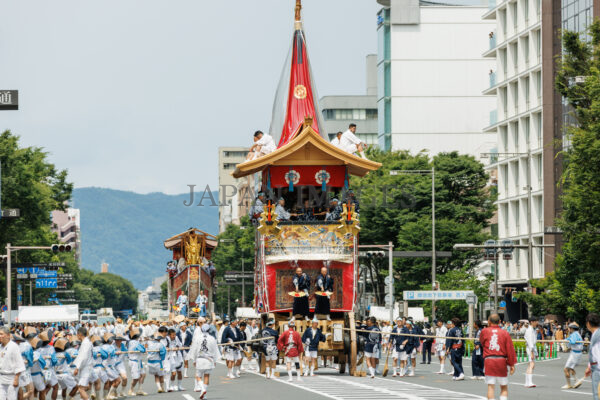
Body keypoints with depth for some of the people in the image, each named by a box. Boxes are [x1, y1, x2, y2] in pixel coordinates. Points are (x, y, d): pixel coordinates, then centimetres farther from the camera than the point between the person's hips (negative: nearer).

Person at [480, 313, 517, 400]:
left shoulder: (484, 332, 2)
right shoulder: (505, 333, 3)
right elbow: (510, 349, 1)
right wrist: (512, 364, 5)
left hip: (488, 361, 0)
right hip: (502, 361, 0)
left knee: (491, 386, 0)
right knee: (504, 387, 10)